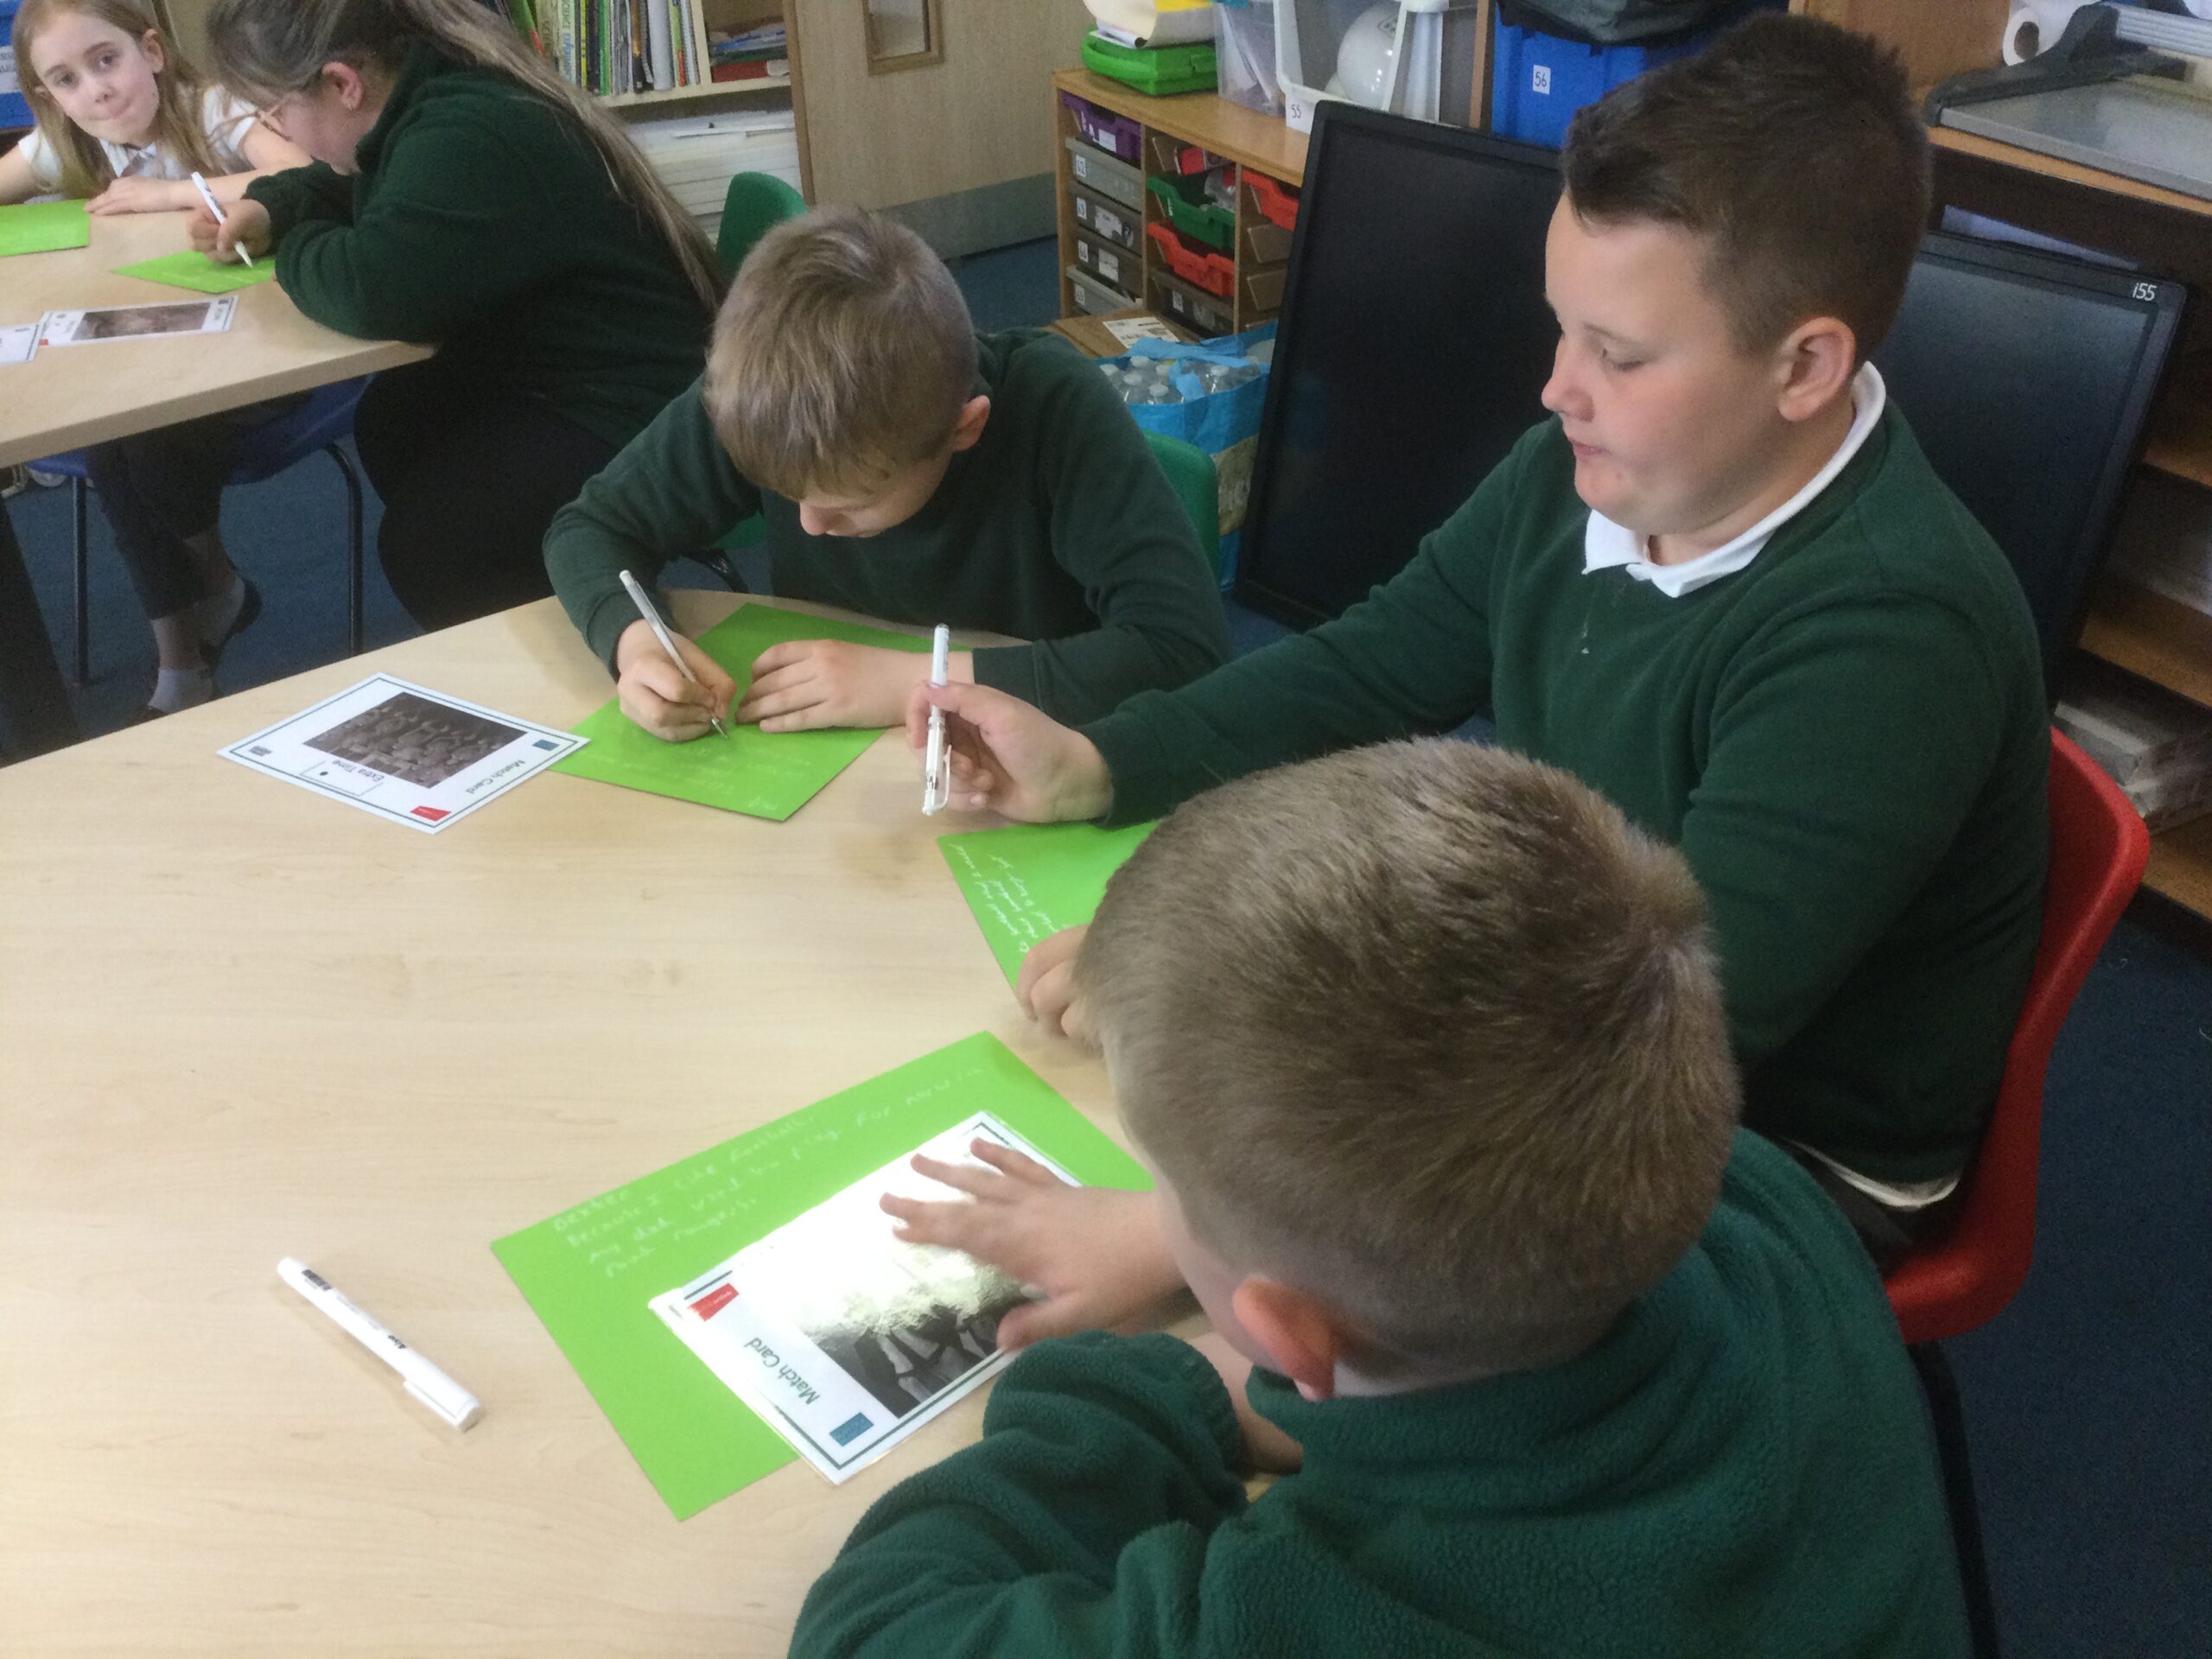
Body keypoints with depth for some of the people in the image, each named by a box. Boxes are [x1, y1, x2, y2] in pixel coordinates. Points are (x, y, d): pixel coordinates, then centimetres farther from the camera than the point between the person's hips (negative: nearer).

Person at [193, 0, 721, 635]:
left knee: (421, 547, -13)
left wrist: (292, 249, -13)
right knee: (388, 418, 14)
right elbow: (346, 184, 29)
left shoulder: (468, 136, -25)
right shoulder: (432, 100, 7)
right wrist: (267, 209, 8)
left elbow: (369, 291, -36)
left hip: (630, 413, -11)